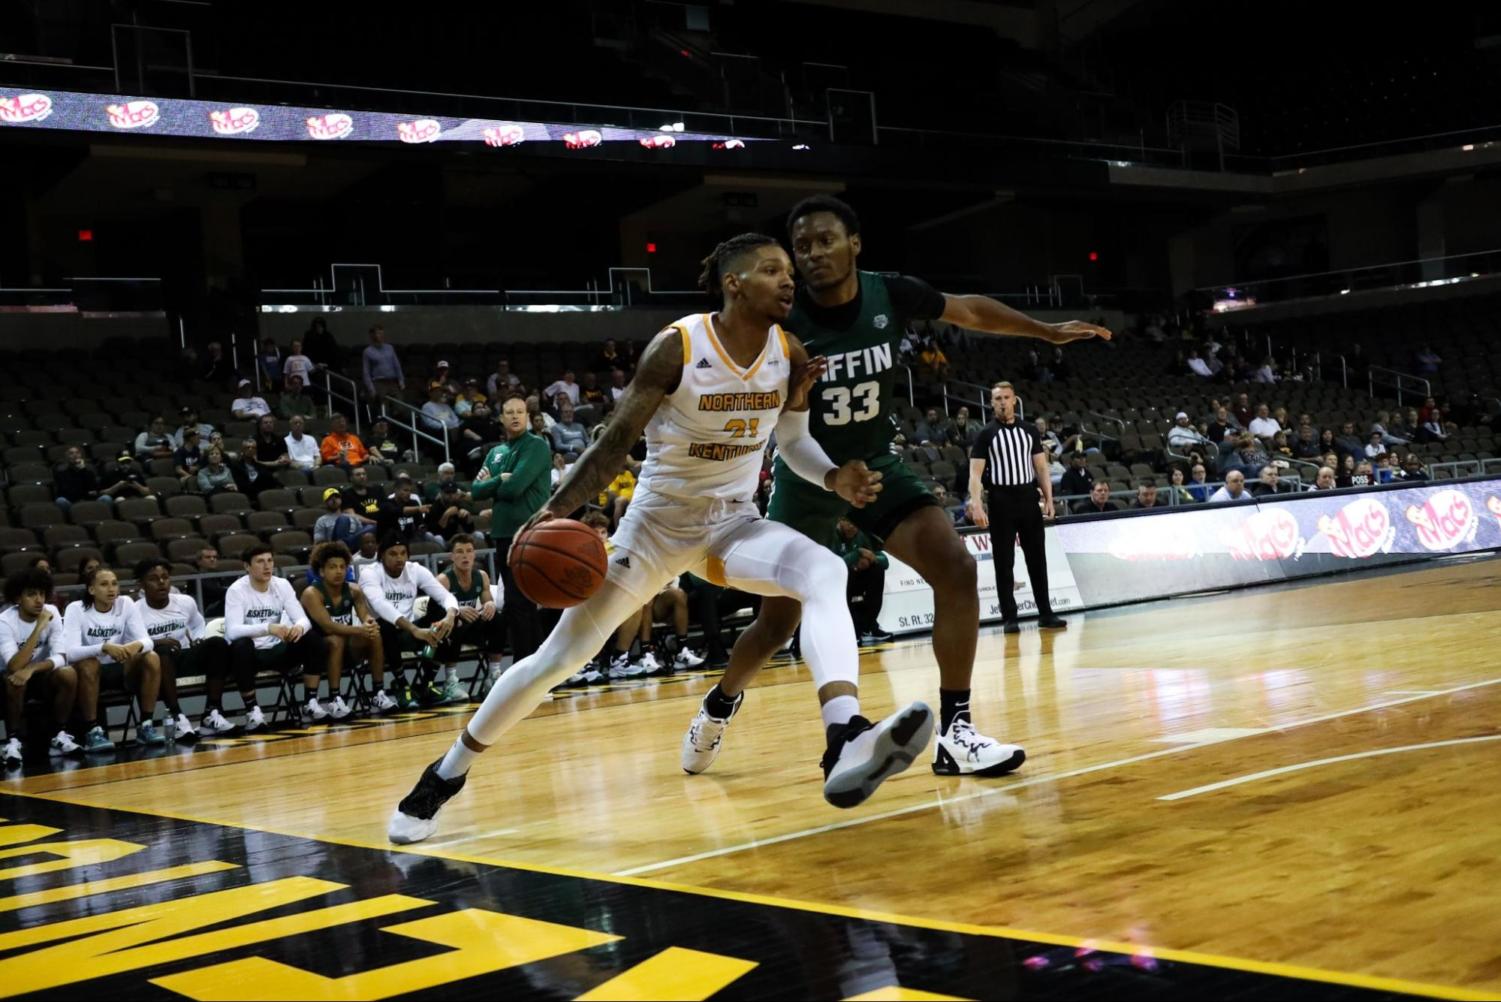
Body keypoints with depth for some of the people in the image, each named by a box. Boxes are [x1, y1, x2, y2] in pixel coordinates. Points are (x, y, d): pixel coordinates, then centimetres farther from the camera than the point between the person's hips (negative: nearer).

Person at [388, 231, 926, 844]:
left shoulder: (791, 354, -6)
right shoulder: (677, 347, -20)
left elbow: (793, 442, 9)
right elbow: (617, 440, -14)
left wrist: (835, 478, -11)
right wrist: (556, 510, -23)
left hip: (734, 523, 3)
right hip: (658, 521, -3)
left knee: (826, 574, -29)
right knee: (558, 657, -2)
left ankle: (846, 747, -47)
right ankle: (445, 776, 18)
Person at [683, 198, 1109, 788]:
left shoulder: (892, 295, -13)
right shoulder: (782, 323, -22)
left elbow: (968, 311, 6)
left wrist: (1047, 332, 13)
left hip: (877, 464, 3)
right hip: (807, 474, -2)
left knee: (956, 568, -19)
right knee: (777, 623, 4)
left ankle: (954, 730, -14)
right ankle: (719, 705, 35)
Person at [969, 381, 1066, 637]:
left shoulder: (1029, 431, 10)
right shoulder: (987, 435, 0)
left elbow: (1041, 467, 11)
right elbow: (975, 474, -6)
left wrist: (1048, 498, 1)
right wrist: (976, 505, -17)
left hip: (1028, 498, 3)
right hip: (1000, 501, -3)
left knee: (1037, 558, 6)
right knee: (1004, 562, 0)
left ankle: (1045, 614, 12)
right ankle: (1009, 617, 5)